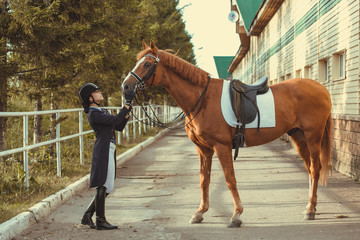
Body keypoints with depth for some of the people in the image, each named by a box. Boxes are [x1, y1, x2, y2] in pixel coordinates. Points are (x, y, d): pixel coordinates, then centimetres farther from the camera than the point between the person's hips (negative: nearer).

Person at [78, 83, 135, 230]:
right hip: (103, 150, -10)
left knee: (106, 187, 13)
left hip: (109, 150, 10)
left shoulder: (101, 111, 19)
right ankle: (100, 221, 5)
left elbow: (119, 127, 18)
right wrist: (128, 103, -18)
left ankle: (87, 216, 19)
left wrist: (127, 112, 6)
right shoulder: (94, 114, -13)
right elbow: (116, 120, -23)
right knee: (102, 186, -3)